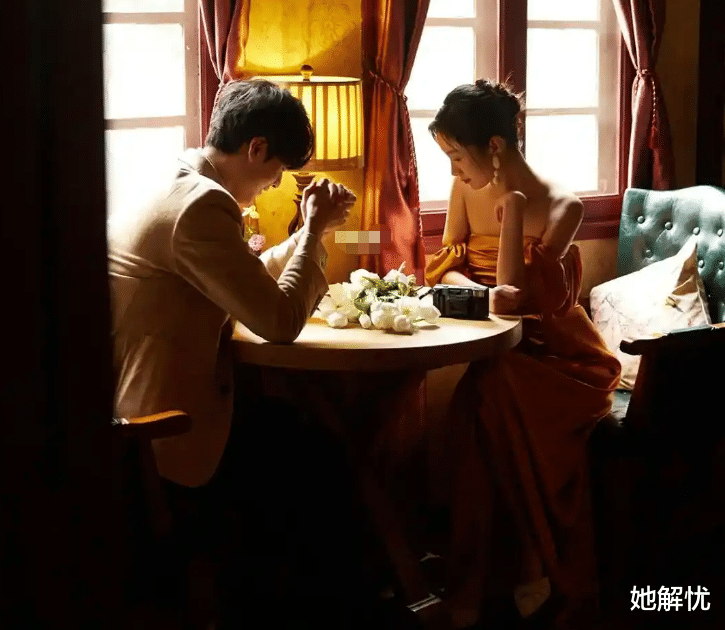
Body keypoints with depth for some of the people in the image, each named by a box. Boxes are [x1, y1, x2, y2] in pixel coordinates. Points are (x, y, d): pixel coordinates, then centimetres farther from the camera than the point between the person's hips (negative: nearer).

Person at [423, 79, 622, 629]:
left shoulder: (561, 208, -12)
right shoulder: (466, 190, 3)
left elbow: (513, 293, -17)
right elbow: (446, 271, 2)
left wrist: (512, 207, -21)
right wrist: (483, 293, -19)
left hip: (554, 353, -4)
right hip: (496, 354, 4)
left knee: (490, 391, -35)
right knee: (484, 398, -31)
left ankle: (533, 563, -20)